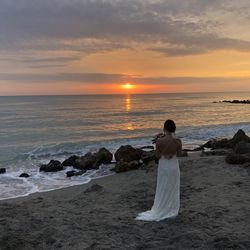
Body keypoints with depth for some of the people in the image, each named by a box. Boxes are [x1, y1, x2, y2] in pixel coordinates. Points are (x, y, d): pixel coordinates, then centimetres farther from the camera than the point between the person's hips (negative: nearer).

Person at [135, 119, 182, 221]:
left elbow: (158, 156, -8)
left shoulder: (159, 141, -19)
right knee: (173, 190, 17)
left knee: (162, 190, 15)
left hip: (163, 167, 0)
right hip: (173, 166, 0)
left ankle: (160, 211, 25)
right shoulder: (178, 141, -17)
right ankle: (172, 211, 28)